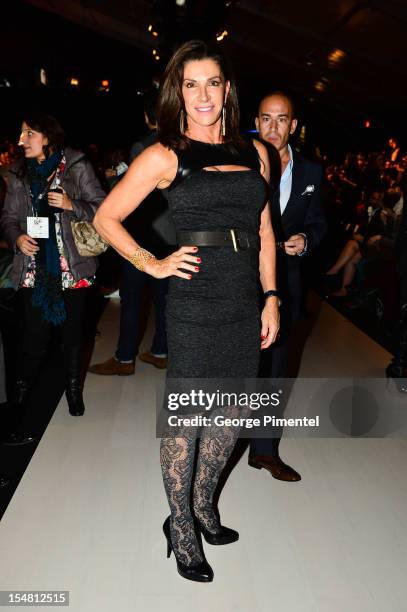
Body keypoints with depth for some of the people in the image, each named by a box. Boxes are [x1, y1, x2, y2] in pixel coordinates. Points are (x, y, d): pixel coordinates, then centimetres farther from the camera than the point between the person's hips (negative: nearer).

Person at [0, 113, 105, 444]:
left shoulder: (77, 167, -2)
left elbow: (102, 208, -3)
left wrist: (72, 205, -18)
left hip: (72, 267, -1)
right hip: (33, 269, 2)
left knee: (73, 331, 12)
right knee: (35, 336, 1)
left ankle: (74, 388, 32)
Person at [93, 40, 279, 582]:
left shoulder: (255, 152, 11)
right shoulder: (164, 157, -1)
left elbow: (264, 230, 14)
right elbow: (106, 218, 3)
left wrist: (271, 298, 10)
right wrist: (153, 265, -5)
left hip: (244, 306, 5)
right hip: (193, 306, -5)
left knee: (231, 418, 16)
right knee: (185, 421, 6)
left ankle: (203, 506, 41)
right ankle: (182, 528, 30)